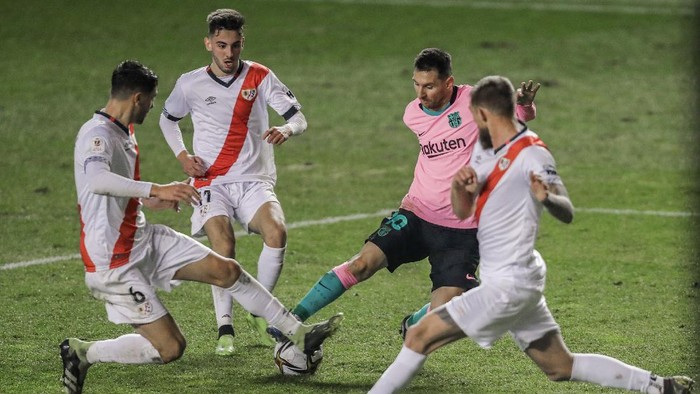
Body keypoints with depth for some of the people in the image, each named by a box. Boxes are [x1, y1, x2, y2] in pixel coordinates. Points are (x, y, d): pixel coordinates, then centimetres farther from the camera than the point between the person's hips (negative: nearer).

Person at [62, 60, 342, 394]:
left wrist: (147, 200, 33)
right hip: (114, 263, -10)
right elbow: (96, 180, -44)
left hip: (144, 239, 10)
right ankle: (82, 353, 6)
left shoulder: (123, 131, 9)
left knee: (225, 269, 5)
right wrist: (157, 190, -50)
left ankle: (299, 334, 14)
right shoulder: (97, 134, -22)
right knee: (170, 348, -9)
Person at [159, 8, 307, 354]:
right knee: (224, 248, -24)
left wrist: (287, 129, -27)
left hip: (255, 181, 1)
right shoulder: (190, 84, 1)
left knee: (277, 233, -26)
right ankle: (225, 329, -11)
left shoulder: (260, 77, 0)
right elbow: (167, 119, 20)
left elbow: (299, 118, -2)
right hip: (212, 183, 0)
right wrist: (182, 156, 3)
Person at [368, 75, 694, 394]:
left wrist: (545, 197, -41)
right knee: (562, 367, 13)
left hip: (508, 285, -9)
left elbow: (567, 214, -19)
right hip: (519, 284, 9)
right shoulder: (484, 149, 10)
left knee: (420, 336, -9)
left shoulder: (532, 154, -16)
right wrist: (459, 184, -10)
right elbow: (462, 212, 12)